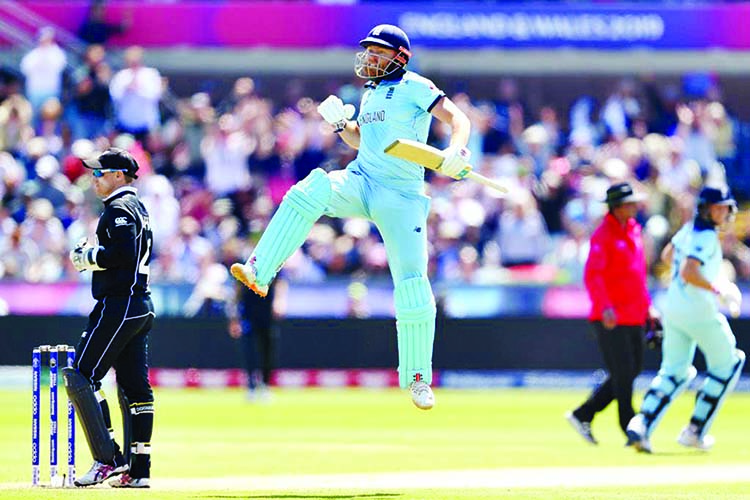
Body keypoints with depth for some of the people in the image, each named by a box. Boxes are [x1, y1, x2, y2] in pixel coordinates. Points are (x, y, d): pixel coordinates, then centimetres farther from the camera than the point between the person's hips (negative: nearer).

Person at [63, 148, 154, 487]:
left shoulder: (119, 209, -11)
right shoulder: (138, 208, 20)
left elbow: (123, 252, -24)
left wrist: (88, 257, -12)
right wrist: (93, 255, 12)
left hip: (119, 304, -11)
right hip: (141, 305, 11)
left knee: (80, 377, -10)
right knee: (134, 386, 9)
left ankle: (108, 458, -15)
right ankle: (137, 468, 9)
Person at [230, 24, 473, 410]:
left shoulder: (415, 87, -4)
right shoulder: (371, 94, 18)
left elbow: (457, 119, -14)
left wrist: (456, 151, -33)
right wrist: (340, 124, 8)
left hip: (401, 195, -5)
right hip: (361, 182, 5)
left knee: (412, 283, -10)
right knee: (313, 187, -27)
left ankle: (417, 378, 0)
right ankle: (260, 270, -33)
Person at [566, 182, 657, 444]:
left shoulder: (634, 229, 14)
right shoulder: (604, 234, -11)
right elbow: (592, 274, -21)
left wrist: (648, 306, 21)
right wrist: (605, 307, -32)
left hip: (633, 316, 9)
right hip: (610, 319, -9)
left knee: (632, 370, 11)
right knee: (623, 373, -7)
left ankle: (582, 415, 20)